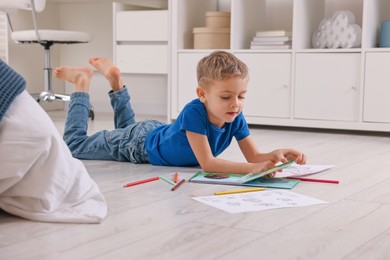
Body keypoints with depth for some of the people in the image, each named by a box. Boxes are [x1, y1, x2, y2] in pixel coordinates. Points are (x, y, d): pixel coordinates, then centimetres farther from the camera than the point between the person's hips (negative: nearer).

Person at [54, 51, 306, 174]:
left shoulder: (236, 118, -25)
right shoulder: (193, 112, -44)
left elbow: (254, 156, -24)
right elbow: (207, 163, -48)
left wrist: (276, 155, -47)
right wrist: (253, 168, -59)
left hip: (159, 132, 6)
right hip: (139, 142, -6)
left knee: (126, 126, 39)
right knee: (74, 144, 11)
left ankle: (115, 80, 42)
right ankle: (82, 83, 22)